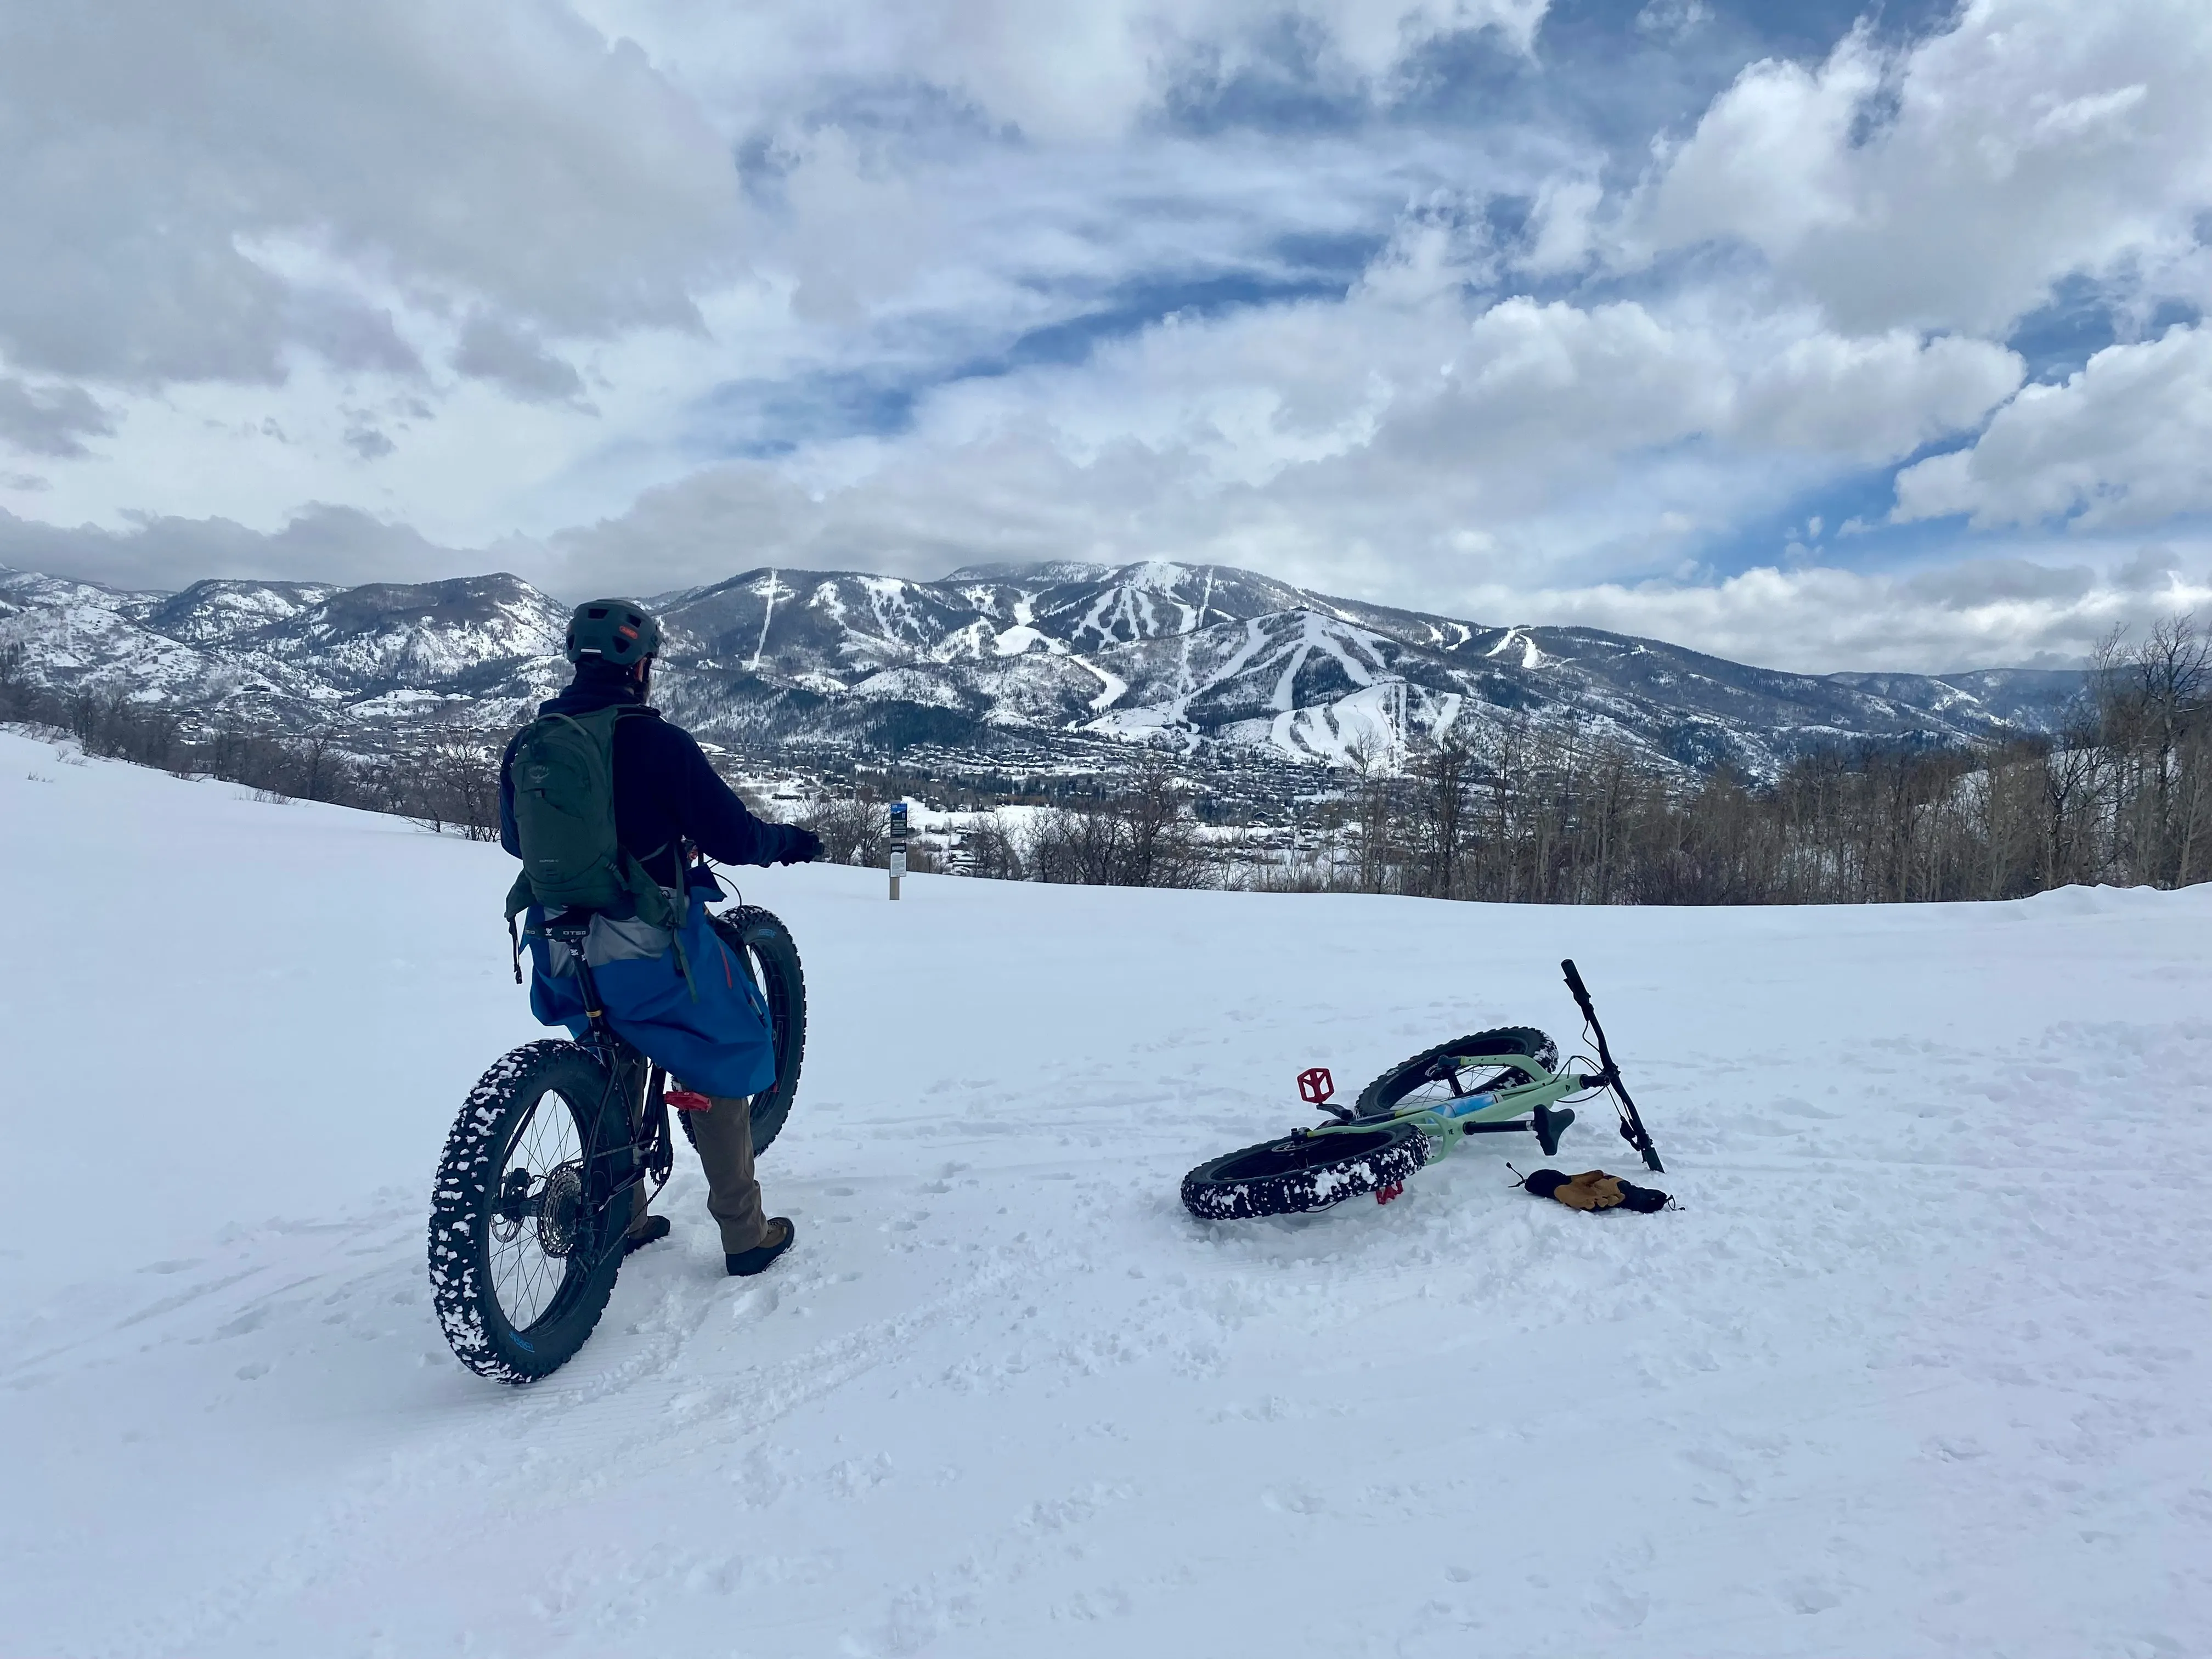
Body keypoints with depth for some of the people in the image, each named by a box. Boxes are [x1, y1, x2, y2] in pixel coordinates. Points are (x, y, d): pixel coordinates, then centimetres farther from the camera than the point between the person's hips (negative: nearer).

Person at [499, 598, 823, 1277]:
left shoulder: (526, 744, 2)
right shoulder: (658, 742, -16)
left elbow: (515, 838, 18)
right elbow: (732, 837, -14)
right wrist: (789, 840, 6)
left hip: (560, 954, 6)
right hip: (648, 951, -6)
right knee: (721, 1059, 12)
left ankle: (622, 1220, 35)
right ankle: (745, 1234, 18)